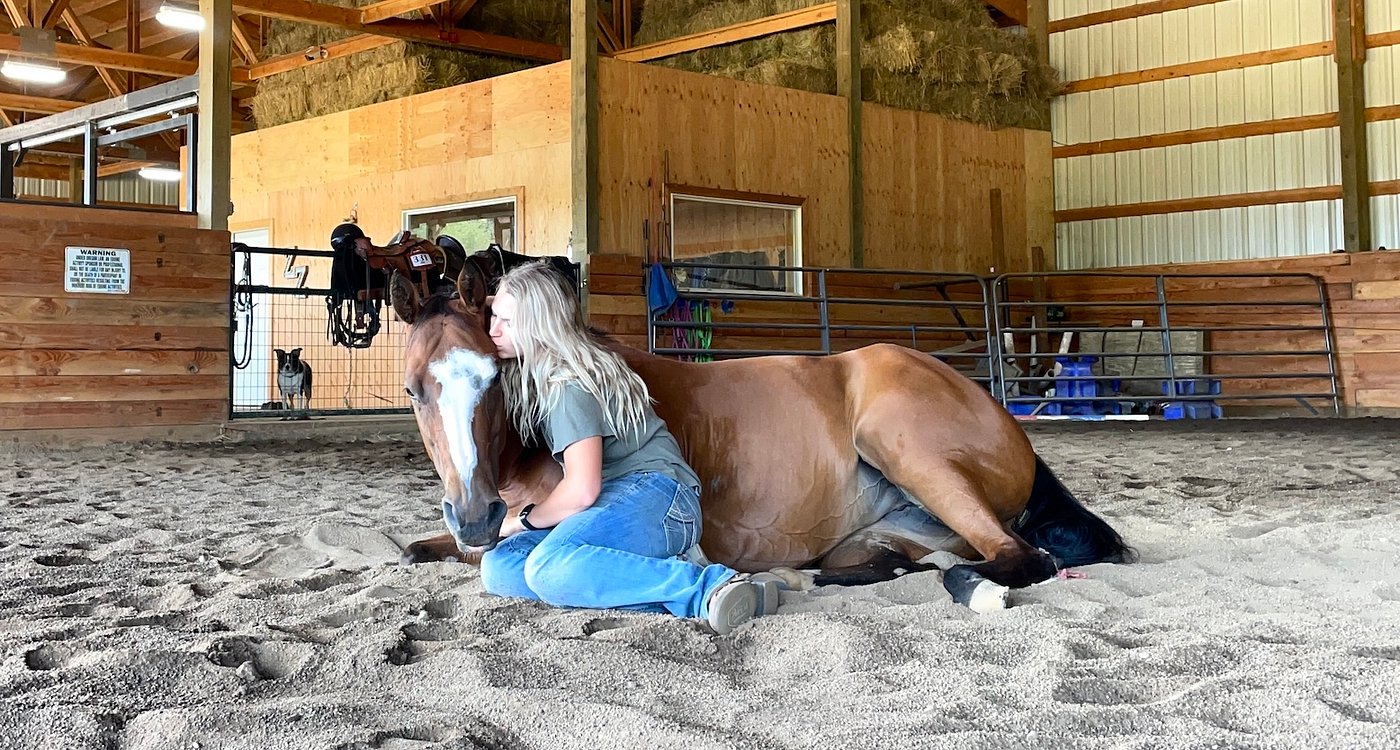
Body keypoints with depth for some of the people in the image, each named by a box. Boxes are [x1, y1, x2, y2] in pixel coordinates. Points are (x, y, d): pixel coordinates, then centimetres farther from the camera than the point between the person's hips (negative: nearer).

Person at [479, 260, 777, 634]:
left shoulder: (569, 383, -14)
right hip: (611, 502, 9)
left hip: (656, 496, -9)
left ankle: (710, 587, -30)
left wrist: (521, 520, -4)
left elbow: (581, 491, -20)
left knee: (549, 568, -35)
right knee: (498, 568, -11)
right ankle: (656, 578, -18)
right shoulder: (530, 373, 14)